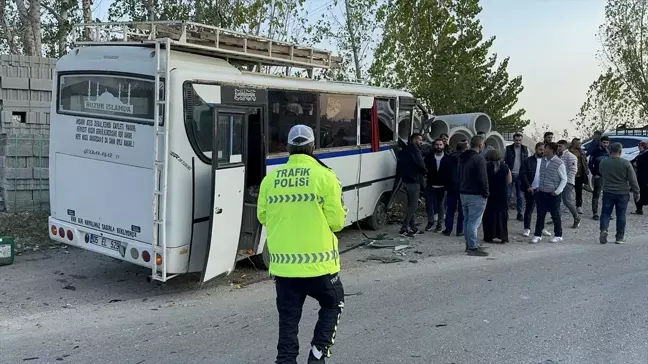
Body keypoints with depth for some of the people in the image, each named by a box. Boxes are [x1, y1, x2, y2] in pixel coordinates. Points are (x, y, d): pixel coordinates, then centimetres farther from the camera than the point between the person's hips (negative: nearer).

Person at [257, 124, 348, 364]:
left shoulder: (271, 179, -1)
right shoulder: (324, 176, -9)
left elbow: (263, 216, 8)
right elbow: (336, 221, -8)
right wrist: (341, 213, 14)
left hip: (283, 264, 2)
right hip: (319, 261, -2)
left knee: (288, 318, 13)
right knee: (333, 304, 23)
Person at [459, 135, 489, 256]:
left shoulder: (462, 158, 12)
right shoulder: (479, 159, -16)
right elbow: (483, 178, -17)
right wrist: (485, 193, -8)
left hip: (463, 193, 9)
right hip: (476, 195, -9)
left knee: (467, 220, 13)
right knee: (474, 222, -7)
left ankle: (469, 245, 20)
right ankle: (473, 247, -5)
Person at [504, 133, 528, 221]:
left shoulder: (525, 149, 4)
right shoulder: (508, 149, -1)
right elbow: (502, 160, 3)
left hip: (521, 175, 1)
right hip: (510, 174, -1)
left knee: (520, 196, 7)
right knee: (507, 194, -2)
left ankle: (520, 213, 14)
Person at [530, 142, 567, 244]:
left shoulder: (559, 163, -11)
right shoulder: (543, 161, 6)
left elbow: (564, 179, -7)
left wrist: (557, 191, -13)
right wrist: (538, 188, 10)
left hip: (553, 195, -5)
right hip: (541, 193, 5)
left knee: (555, 216, 6)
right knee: (540, 215, 7)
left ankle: (558, 235, 20)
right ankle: (537, 235, 14)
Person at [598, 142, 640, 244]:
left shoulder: (603, 163, -2)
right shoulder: (626, 163, -10)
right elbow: (632, 180, -5)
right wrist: (636, 192, 3)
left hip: (607, 192, 1)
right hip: (622, 193, -1)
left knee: (605, 213, 9)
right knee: (621, 215, 7)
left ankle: (604, 230, -14)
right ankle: (620, 237, 11)